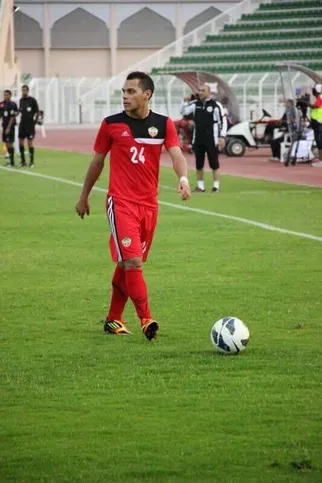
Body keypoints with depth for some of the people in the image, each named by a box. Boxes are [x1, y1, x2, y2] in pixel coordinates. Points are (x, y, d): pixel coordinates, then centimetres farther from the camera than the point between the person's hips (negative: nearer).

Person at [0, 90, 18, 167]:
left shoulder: (12, 105, -11)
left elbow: (12, 117, -14)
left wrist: (8, 128, -17)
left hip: (10, 126, -7)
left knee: (9, 143, -7)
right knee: (6, 143, 9)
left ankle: (12, 161, -3)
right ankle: (10, 160, 16)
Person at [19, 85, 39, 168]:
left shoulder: (32, 100, -6)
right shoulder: (21, 100, 11)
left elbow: (37, 112, -3)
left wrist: (35, 120, -8)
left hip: (30, 124, -6)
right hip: (22, 124, 6)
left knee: (30, 142, -4)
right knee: (20, 142, 5)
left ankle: (32, 162, 3)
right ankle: (23, 161, 16)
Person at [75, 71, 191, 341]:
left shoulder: (163, 124, 2)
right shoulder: (111, 124, -1)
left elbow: (176, 154, -10)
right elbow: (97, 162, 9)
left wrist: (183, 179, -31)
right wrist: (84, 197, 15)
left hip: (149, 204, 3)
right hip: (121, 203, -3)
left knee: (128, 264, 13)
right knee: (132, 261, -15)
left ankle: (114, 319, 26)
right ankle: (146, 321, -15)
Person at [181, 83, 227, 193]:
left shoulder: (216, 105, -7)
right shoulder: (195, 104, 7)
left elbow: (223, 121, -7)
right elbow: (183, 111, 13)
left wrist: (222, 137, -13)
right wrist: (186, 101, -4)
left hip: (211, 140, -5)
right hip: (198, 140, 5)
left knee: (214, 164, 1)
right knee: (199, 164, 8)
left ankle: (216, 186, 6)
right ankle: (200, 186, 16)